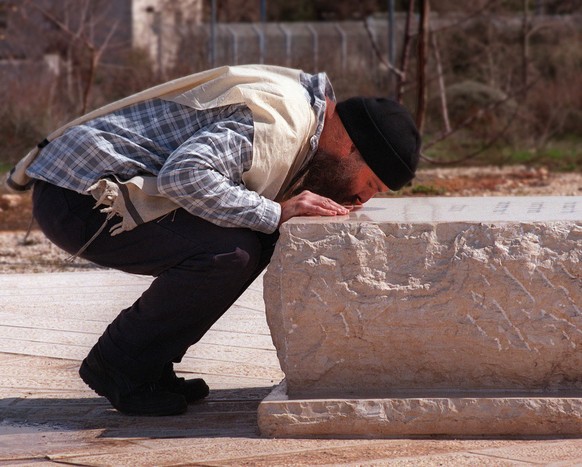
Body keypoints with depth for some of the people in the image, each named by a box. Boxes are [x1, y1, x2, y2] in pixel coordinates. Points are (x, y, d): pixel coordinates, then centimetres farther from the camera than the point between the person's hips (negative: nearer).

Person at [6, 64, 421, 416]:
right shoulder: (279, 121, -20)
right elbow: (184, 175, -31)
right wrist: (275, 213, -24)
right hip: (80, 198, -10)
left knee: (257, 243, 8)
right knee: (231, 251, -23)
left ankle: (150, 365, 10)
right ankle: (120, 366, -7)